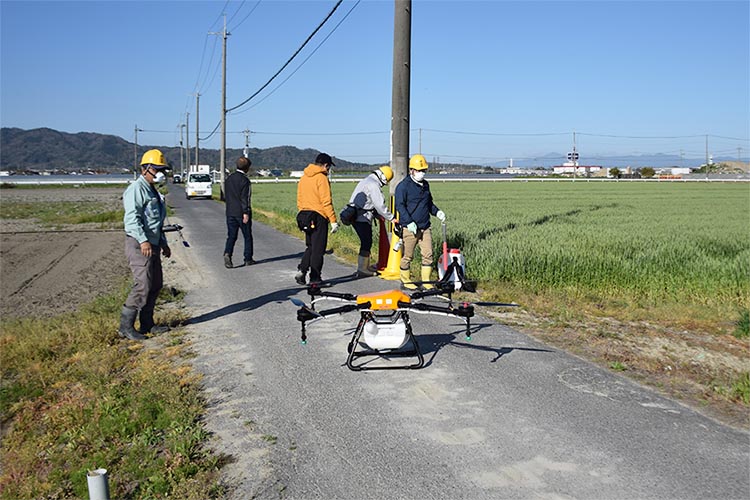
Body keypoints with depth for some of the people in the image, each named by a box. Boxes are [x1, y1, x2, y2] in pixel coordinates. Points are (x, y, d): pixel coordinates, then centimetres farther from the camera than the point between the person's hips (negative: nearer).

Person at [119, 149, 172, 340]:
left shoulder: (153, 191, 20)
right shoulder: (136, 189, -11)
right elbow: (132, 218, -22)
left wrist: (163, 243, 28)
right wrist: (143, 241, -32)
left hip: (153, 244, 10)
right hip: (139, 245, -10)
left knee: (156, 284, 11)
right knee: (143, 284, -14)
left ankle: (147, 324, 20)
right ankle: (126, 326, -7)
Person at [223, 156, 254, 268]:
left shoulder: (229, 178, 10)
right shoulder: (244, 180, -13)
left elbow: (226, 196, 16)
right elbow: (245, 198, -17)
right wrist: (246, 213, -17)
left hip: (230, 212, 6)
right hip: (241, 212, -6)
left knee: (231, 236, 6)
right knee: (247, 236, 8)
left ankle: (227, 253, -17)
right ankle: (248, 259, 13)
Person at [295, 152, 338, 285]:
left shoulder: (304, 177, 12)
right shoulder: (322, 178, -11)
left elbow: (299, 200, 16)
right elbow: (326, 202, -16)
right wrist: (333, 221, -13)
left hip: (304, 216, 7)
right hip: (318, 217, -7)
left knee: (310, 247, 17)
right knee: (318, 249, 2)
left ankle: (301, 270, 3)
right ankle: (315, 278, 6)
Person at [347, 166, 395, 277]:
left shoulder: (367, 181, 19)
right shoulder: (374, 185, -14)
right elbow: (380, 205, -16)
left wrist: (378, 215, 14)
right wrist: (391, 218, -8)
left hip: (355, 215, 10)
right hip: (362, 217, -10)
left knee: (367, 242, 16)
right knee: (366, 242, -4)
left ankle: (365, 266, 24)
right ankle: (362, 269, 0)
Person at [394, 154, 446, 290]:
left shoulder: (425, 185, 15)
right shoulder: (403, 186, -8)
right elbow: (400, 205, -14)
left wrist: (437, 212, 8)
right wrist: (409, 222, -21)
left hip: (425, 227, 6)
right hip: (409, 228, -6)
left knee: (428, 254, 3)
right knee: (408, 256, 4)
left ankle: (426, 281, 11)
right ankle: (405, 281, 19)